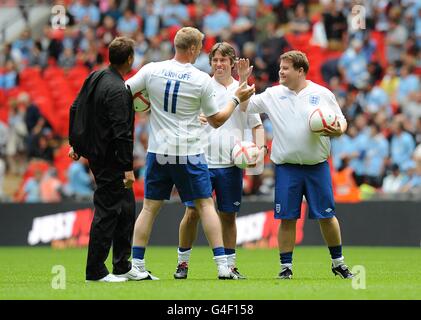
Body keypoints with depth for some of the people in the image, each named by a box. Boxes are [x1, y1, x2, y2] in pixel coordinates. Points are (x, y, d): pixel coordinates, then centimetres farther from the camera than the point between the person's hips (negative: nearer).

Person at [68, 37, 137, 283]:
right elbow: (122, 133, -24)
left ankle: (122, 266, 21)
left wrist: (75, 143, 25)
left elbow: (75, 109, 17)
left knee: (126, 207, 16)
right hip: (109, 159, -10)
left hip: (92, 150, 10)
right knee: (107, 212, -3)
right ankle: (95, 272, 1)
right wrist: (128, 168, -22)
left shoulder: (94, 78, 8)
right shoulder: (119, 91, -20)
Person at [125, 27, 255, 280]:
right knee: (206, 205, 4)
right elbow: (217, 120, 3)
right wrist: (237, 99, 15)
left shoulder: (151, 70, -2)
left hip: (158, 152, 2)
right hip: (189, 154, -2)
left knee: (150, 207, 9)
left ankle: (136, 265, 6)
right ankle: (222, 265, -1)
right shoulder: (202, 80, -6)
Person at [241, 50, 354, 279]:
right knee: (287, 218, -1)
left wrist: (337, 131, -14)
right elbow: (245, 107, 7)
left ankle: (338, 262, 18)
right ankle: (286, 266, 7)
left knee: (326, 216, 2)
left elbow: (341, 123, 8)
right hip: (286, 168, 1)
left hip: (317, 167, -1)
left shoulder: (322, 94, 3)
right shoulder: (272, 95, 7)